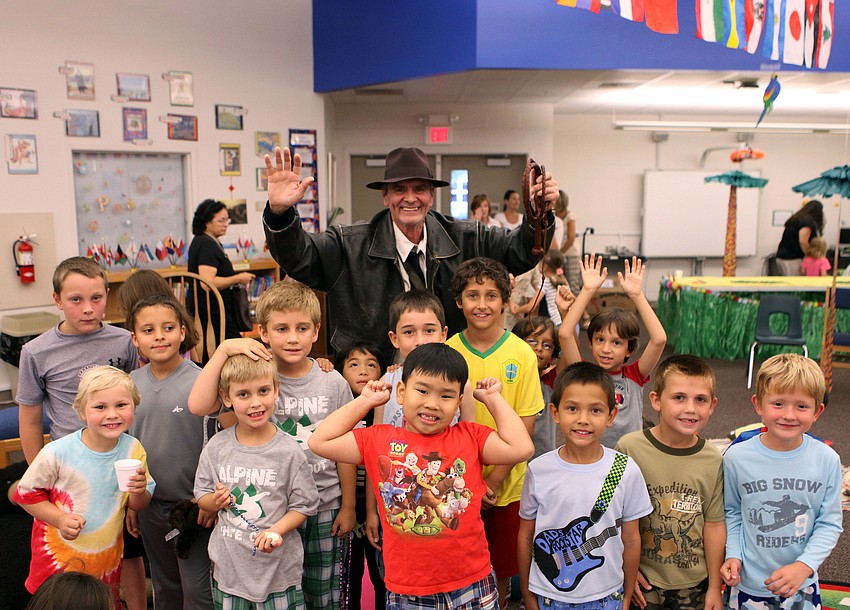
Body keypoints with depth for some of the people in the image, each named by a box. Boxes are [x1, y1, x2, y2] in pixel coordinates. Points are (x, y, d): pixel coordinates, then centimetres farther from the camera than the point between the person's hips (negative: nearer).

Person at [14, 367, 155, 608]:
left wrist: (139, 492, -24)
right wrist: (60, 519, -21)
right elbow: (26, 493, -9)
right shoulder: (57, 453, -23)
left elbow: (138, 506, -1)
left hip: (108, 554, 3)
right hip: (60, 555, -3)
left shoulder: (133, 449, -12)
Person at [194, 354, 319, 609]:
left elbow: (303, 505, -6)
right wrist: (216, 501, -14)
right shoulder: (216, 447, -2)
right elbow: (202, 497, 7)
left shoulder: (289, 452, -11)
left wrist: (277, 530, -21)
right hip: (228, 567, 2)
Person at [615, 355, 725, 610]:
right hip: (641, 581, -2)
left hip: (694, 583, 2)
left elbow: (714, 524, -1)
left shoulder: (713, 460, -8)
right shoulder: (630, 448, -16)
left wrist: (715, 587, 5)